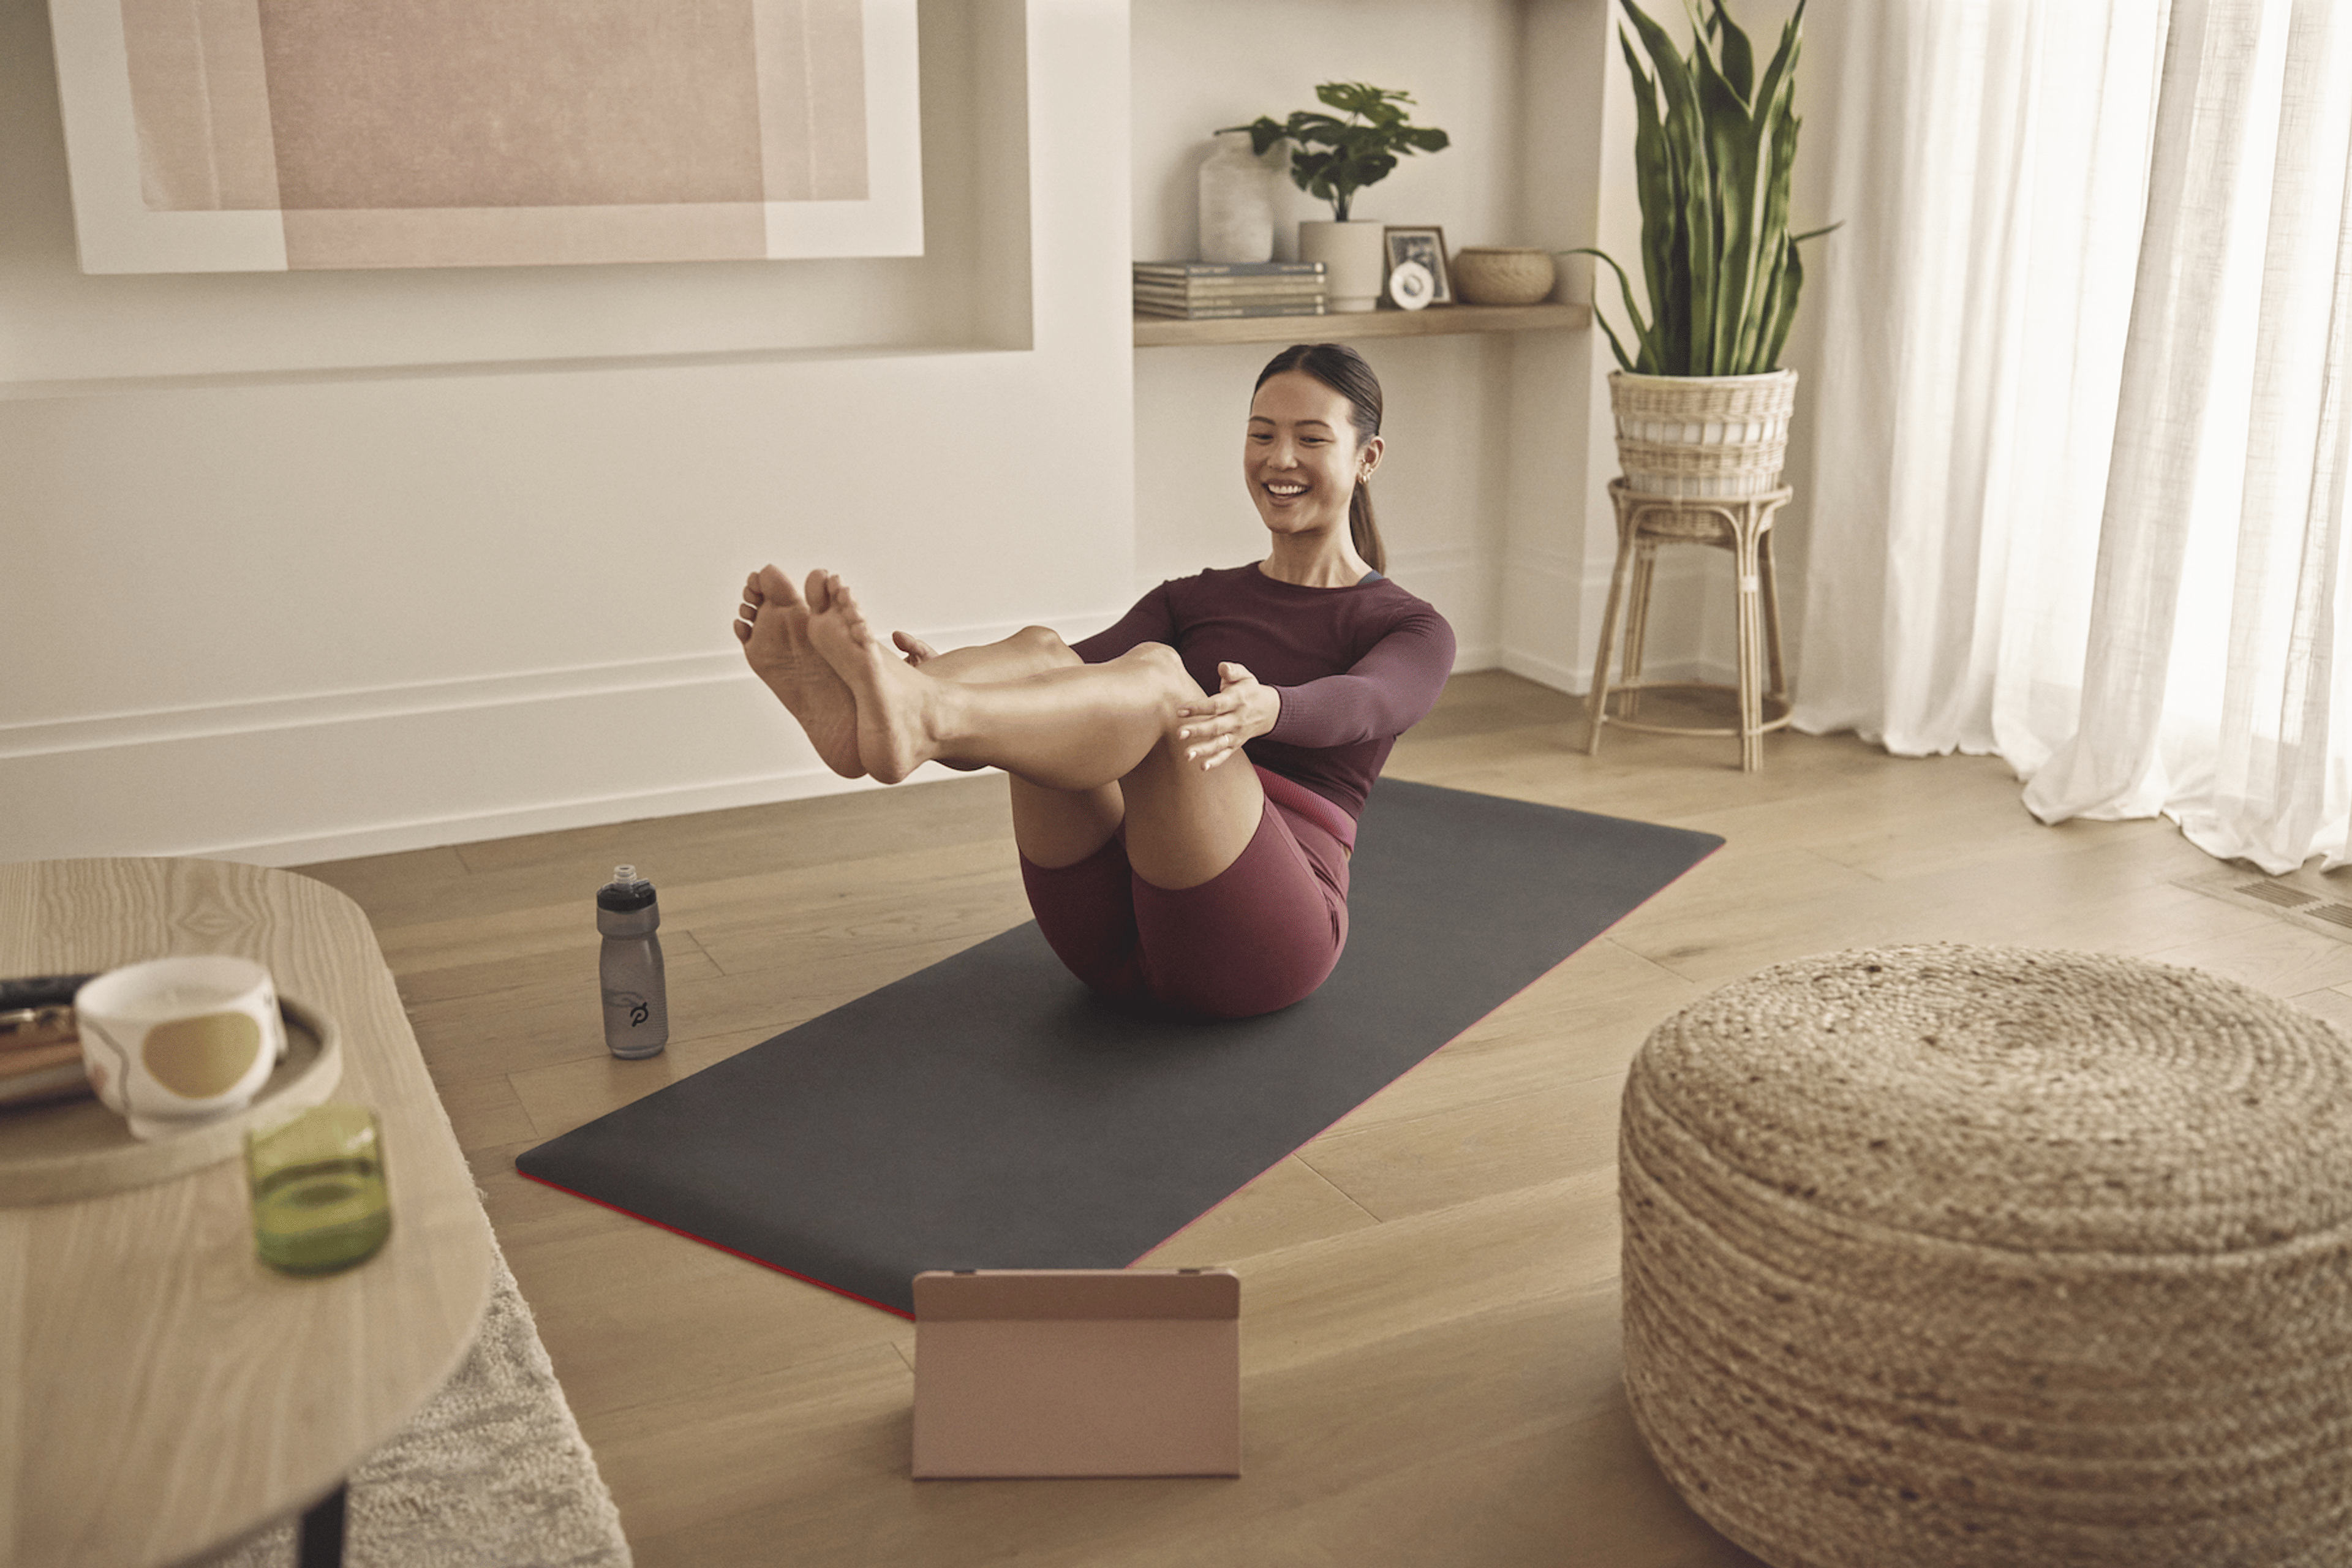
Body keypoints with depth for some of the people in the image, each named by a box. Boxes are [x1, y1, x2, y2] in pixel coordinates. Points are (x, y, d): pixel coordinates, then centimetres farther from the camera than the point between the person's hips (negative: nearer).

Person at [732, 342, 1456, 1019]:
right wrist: (944, 674, -20)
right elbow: (1089, 672, 1)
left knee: (1157, 676, -32)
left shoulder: (1409, 631, 11)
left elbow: (1353, 707, -14)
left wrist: (1264, 709, -39)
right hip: (1116, 941, 4)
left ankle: (922, 721, -60)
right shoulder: (1191, 601, 23)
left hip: (1258, 939, -4)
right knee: (1041, 653, -23)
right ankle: (859, 709, -53)